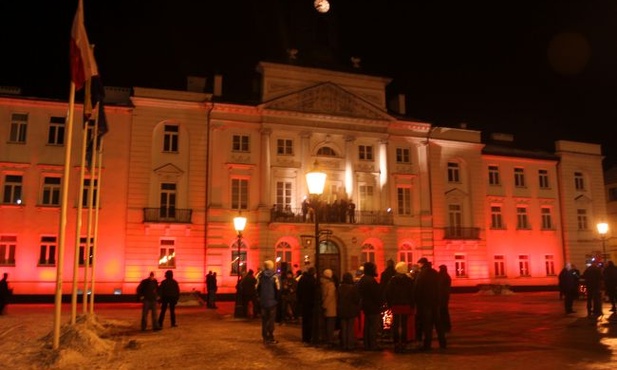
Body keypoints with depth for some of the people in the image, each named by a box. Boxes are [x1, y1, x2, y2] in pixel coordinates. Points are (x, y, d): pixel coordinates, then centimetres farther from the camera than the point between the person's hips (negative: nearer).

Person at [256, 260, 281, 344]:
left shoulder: (260, 276, 0)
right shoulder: (274, 276, -11)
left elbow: (257, 288, 4)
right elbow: (278, 289, -12)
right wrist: (277, 299, 3)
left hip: (263, 301, 4)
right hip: (272, 301, -4)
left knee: (264, 320, 11)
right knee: (271, 320, 2)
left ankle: (265, 338, 16)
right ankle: (270, 338, 2)